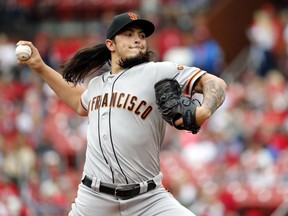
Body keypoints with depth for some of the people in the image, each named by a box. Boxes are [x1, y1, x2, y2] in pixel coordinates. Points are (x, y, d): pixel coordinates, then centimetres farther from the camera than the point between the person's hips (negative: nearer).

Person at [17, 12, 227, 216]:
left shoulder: (158, 72, -3)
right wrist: (40, 67, 34)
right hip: (94, 198, 4)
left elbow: (215, 84, -10)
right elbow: (81, 103, 38)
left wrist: (203, 111, -31)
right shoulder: (97, 84, 15)